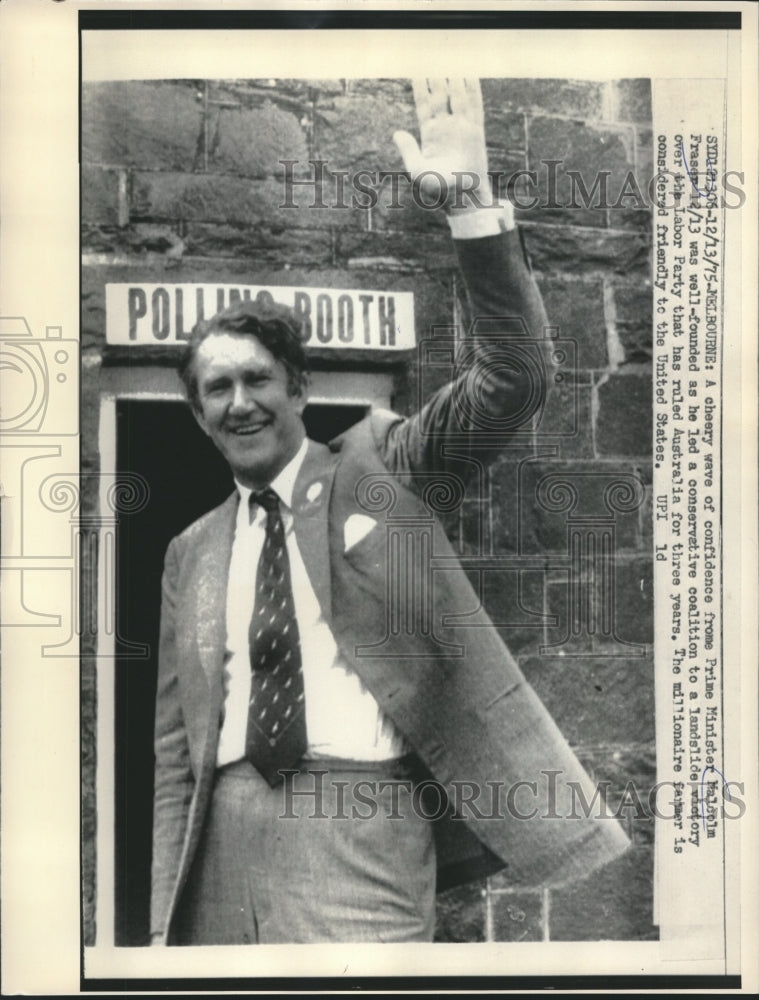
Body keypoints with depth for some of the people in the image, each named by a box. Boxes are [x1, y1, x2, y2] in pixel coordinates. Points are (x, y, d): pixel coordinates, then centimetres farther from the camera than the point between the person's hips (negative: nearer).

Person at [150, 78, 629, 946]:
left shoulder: (380, 467, 4)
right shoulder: (192, 553, 13)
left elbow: (512, 376, -9)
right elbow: (177, 750, 14)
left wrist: (467, 202, -19)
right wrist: (164, 921, 11)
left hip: (357, 821, -4)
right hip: (227, 835, 4)